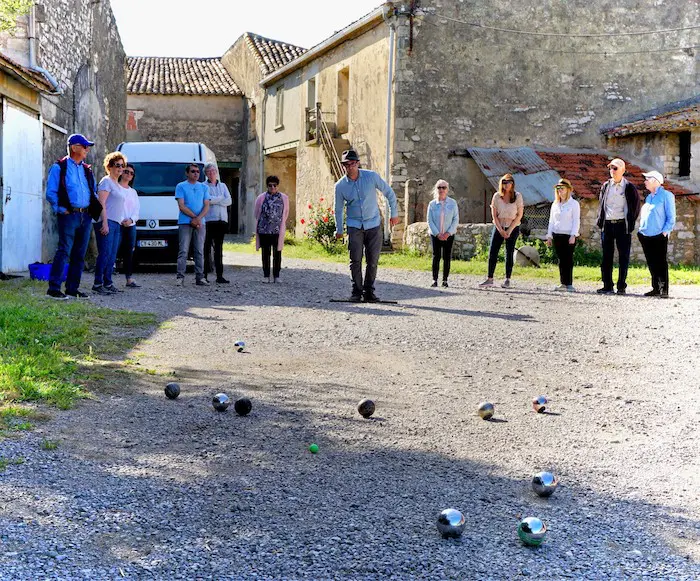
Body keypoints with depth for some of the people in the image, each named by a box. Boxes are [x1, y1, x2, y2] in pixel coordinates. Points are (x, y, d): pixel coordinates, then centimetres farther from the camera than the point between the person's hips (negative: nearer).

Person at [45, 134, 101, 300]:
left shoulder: (86, 170, 17)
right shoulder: (59, 168, -3)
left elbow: (93, 193, 25)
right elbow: (51, 193, -7)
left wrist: (95, 208, 11)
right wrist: (62, 210, -11)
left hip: (85, 216, 7)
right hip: (69, 216, -7)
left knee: (79, 254, 8)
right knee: (64, 252, -10)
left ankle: (72, 288, 16)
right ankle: (54, 288, -7)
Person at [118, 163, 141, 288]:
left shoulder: (133, 192, 22)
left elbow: (137, 209, 16)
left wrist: (131, 219, -4)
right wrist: (120, 221, -17)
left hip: (130, 225, 6)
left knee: (129, 252, 5)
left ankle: (130, 278, 6)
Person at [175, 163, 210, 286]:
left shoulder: (204, 187, 14)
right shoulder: (181, 186, 4)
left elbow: (206, 206, 6)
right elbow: (181, 206, -5)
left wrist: (198, 219, -10)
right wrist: (194, 217, -11)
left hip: (200, 223, 4)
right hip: (185, 223, -3)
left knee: (200, 251, 5)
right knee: (183, 251, -6)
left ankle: (200, 277, 7)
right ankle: (180, 277, -7)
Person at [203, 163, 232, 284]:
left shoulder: (223, 186, 18)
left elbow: (229, 201, 4)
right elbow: (206, 200, -13)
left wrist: (213, 200, -6)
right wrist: (221, 198, -4)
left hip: (222, 220, 4)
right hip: (209, 220, -4)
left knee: (219, 249, 5)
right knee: (207, 248, -4)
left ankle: (219, 275, 5)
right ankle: (204, 274, -1)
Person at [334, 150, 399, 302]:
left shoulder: (372, 176, -8)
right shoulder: (340, 185, -4)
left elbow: (389, 192, 4)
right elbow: (338, 209, 9)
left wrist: (394, 213, 8)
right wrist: (338, 230, 15)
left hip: (373, 224, 0)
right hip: (354, 226, 0)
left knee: (373, 260, 1)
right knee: (355, 260, -7)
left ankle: (369, 291, 12)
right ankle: (356, 292, 4)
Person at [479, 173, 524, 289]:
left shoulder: (517, 196, -6)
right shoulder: (497, 196, -2)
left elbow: (519, 215, -5)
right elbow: (494, 215, 0)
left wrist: (509, 230, -10)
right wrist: (501, 230, -8)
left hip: (513, 228, -2)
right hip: (499, 227, 2)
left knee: (509, 253, -1)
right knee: (492, 252, -4)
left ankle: (507, 280, 3)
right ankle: (489, 279, 0)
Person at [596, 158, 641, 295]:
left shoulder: (629, 187, -1)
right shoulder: (606, 186, 11)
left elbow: (635, 206, 2)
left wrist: (630, 223, -4)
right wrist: (600, 221, 9)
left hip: (622, 225, -4)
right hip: (607, 225, 4)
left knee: (623, 257, 0)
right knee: (606, 256, 4)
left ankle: (621, 286, 4)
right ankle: (607, 286, 9)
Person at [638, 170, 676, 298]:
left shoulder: (666, 195, -3)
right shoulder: (649, 197, 19)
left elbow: (671, 217, -6)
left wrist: (665, 232, -13)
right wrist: (641, 230, 15)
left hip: (659, 236, -7)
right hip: (646, 236, 7)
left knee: (662, 263, -7)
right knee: (651, 264, 9)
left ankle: (664, 290, -6)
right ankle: (656, 288, 16)